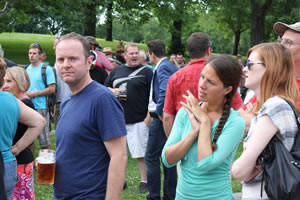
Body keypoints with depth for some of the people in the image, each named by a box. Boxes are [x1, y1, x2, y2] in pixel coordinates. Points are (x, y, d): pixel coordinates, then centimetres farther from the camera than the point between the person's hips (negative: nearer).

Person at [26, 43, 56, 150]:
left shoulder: (46, 69, -6)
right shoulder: (27, 69, 14)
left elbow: (52, 89, -11)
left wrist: (34, 94, -13)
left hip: (41, 107, -6)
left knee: (44, 141, -2)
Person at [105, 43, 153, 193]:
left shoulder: (146, 72, -1)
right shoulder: (116, 71, 11)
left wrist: (149, 116, -12)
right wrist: (112, 91, -5)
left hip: (139, 120, -4)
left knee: (141, 153, 2)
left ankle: (144, 182, 16)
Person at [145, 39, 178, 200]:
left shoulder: (162, 68, -14)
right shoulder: (172, 66, 15)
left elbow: (164, 92, -28)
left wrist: (160, 112, -17)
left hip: (162, 119, -10)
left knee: (151, 157, -2)